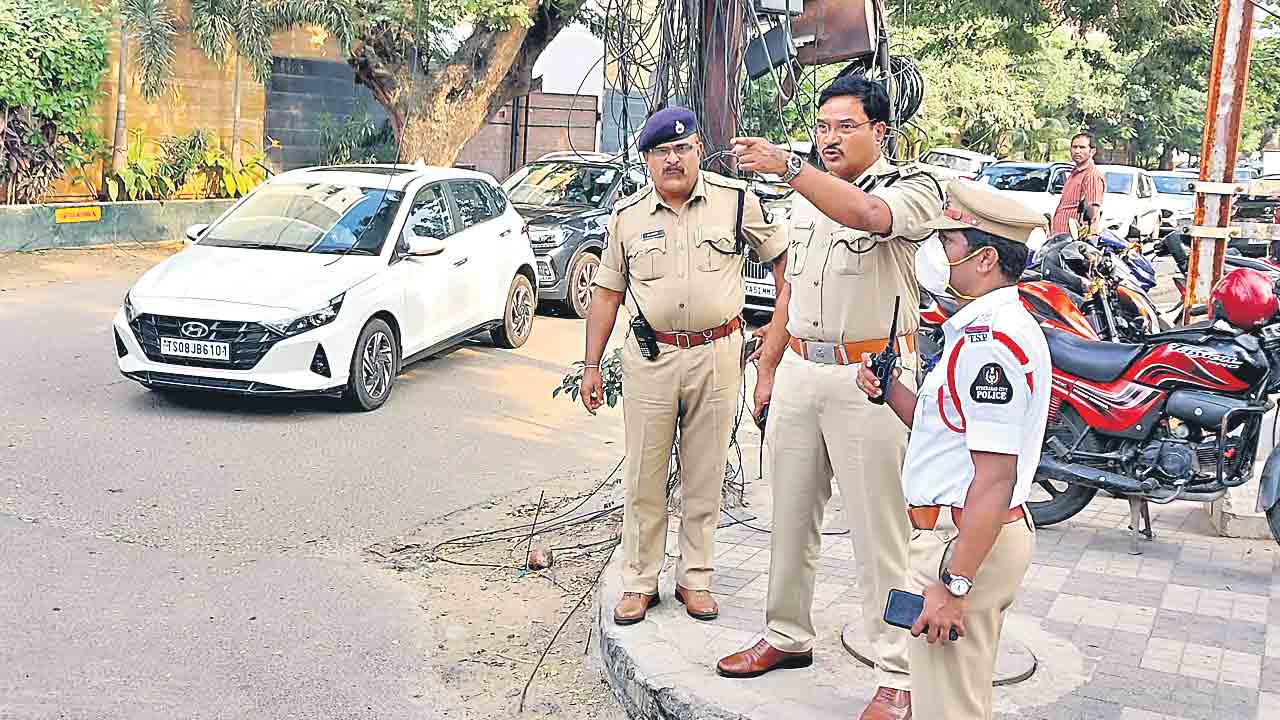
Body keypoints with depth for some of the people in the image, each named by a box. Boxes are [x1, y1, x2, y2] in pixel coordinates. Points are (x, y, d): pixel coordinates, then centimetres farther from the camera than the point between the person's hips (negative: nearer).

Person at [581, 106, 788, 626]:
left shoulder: (737, 201, -1)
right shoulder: (627, 215, 3)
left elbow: (781, 252, 10)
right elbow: (607, 293, 7)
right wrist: (591, 365, 3)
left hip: (717, 356, -1)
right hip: (650, 358, 1)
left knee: (704, 479, 9)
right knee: (643, 480, 5)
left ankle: (695, 579, 22)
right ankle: (640, 582, 18)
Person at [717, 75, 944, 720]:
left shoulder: (912, 187, -5)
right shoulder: (805, 197, 17)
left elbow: (866, 214, -30)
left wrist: (786, 166, -38)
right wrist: (767, 370, 19)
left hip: (869, 376, -7)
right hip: (799, 369, 7)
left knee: (878, 530, -3)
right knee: (790, 515, 14)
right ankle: (787, 636, 29)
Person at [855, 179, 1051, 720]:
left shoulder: (991, 341, -22)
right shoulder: (991, 329, 13)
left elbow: (995, 476, -26)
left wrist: (953, 584, -25)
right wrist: (890, 389, 4)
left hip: (966, 542, -11)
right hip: (969, 532, 11)